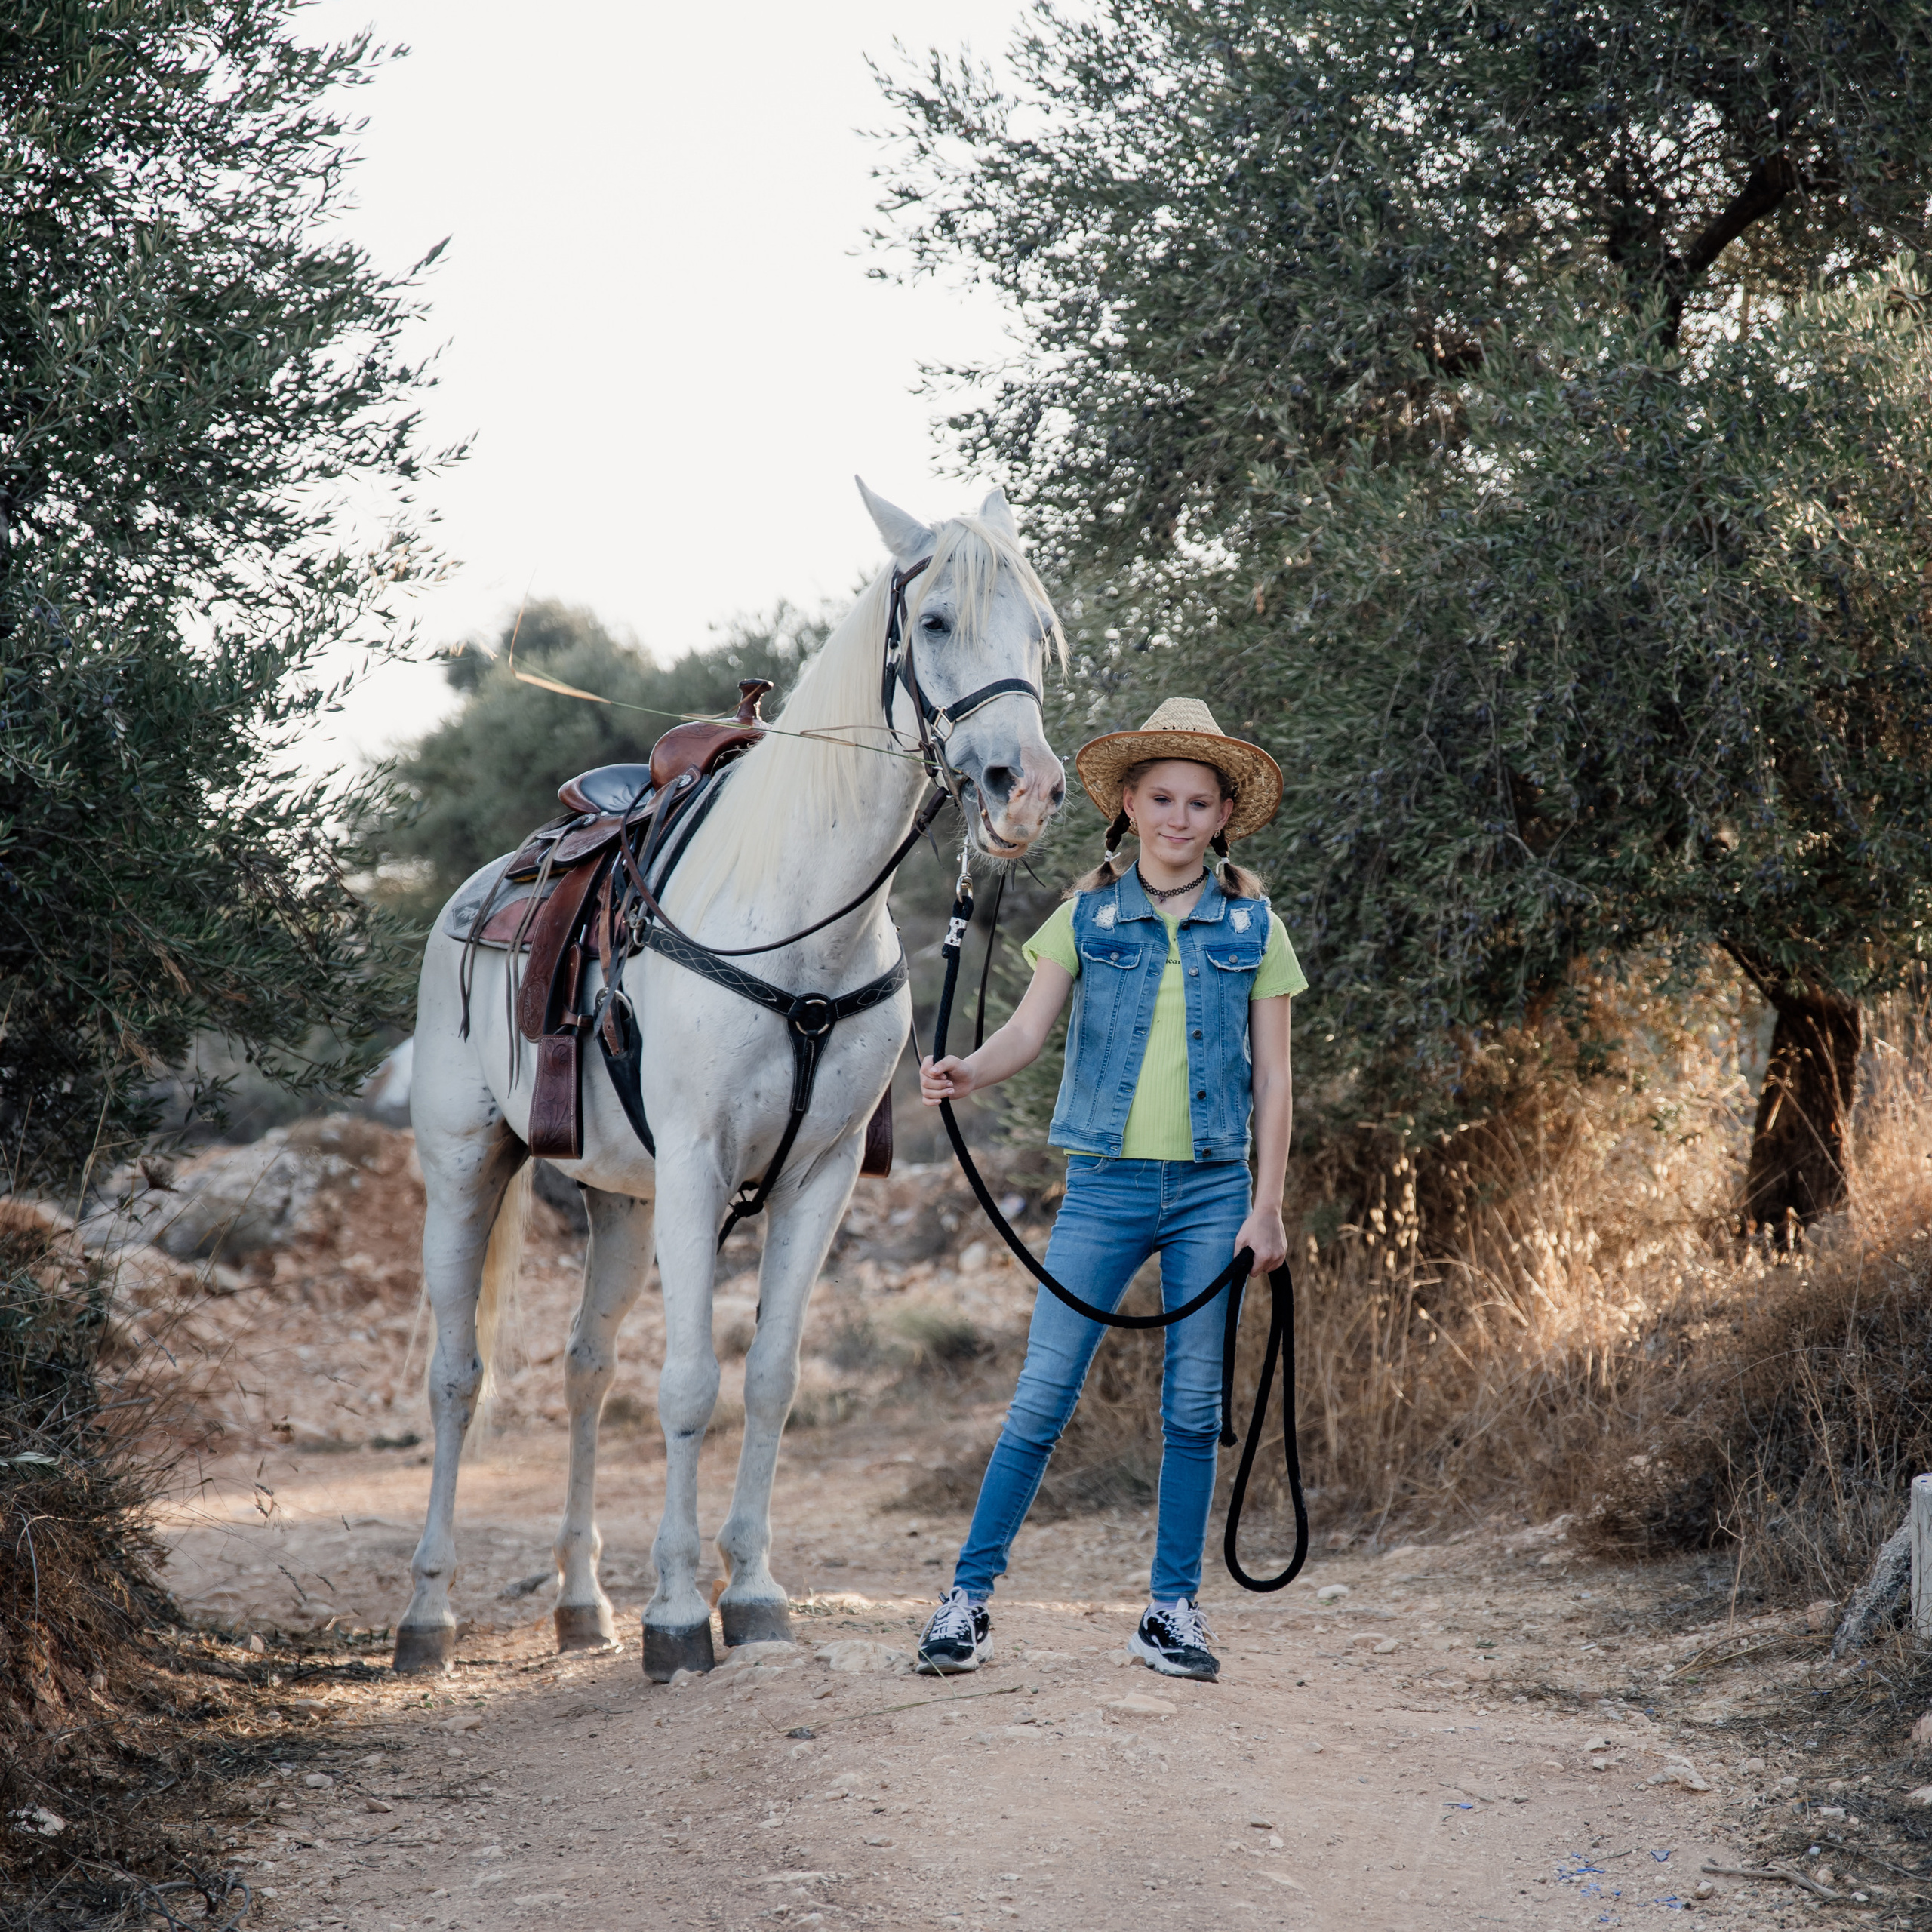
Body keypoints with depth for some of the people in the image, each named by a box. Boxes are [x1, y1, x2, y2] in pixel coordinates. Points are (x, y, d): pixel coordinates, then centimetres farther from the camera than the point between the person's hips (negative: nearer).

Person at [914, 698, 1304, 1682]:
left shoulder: (1253, 928, 5)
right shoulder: (1087, 915, 4)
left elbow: (1272, 1079, 4)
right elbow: (1030, 1027, -5)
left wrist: (1267, 1206, -1)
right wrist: (967, 1073, -26)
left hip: (1212, 1191, 1)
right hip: (1105, 1184, -1)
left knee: (1193, 1407, 5)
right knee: (1042, 1397, -3)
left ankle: (1173, 1608, 15)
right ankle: (968, 1595, 3)